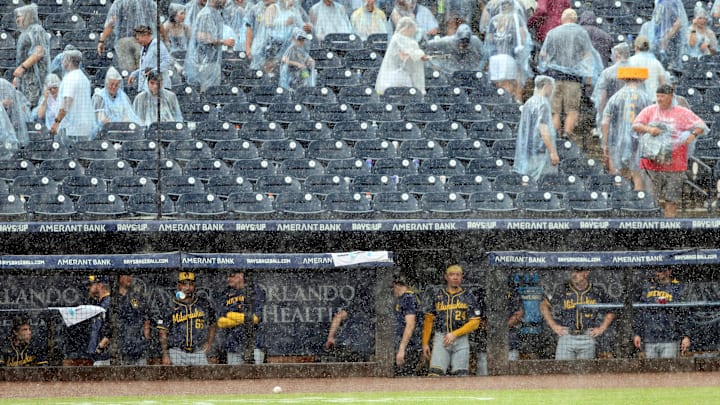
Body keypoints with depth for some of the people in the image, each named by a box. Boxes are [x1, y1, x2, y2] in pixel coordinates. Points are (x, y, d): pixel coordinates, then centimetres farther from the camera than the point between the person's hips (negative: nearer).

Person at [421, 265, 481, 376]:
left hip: (461, 340, 0)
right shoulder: (438, 296, 11)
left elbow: (474, 322, 1)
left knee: (460, 374, -5)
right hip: (441, 339, 0)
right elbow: (429, 320, 14)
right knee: (435, 373, -14)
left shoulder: (469, 297, 7)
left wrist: (455, 334, -9)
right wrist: (425, 343, 8)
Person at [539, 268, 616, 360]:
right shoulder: (563, 291, 2)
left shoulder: (596, 293, 4)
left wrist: (602, 329, 6)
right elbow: (543, 305, 12)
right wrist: (553, 326, 5)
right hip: (566, 337, -1)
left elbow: (611, 312, 16)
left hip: (587, 338, 1)